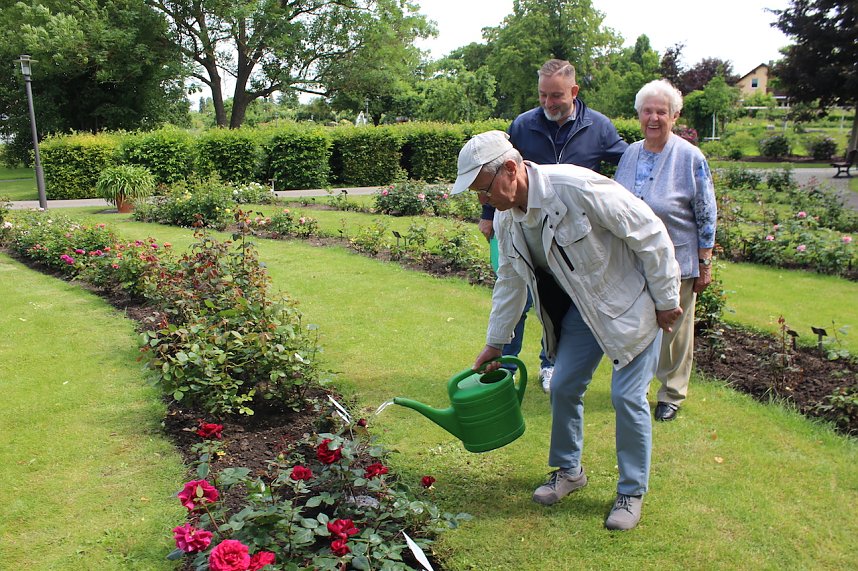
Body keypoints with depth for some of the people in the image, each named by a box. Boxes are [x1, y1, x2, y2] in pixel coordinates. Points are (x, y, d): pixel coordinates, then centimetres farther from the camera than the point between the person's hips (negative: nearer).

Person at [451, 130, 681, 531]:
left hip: (630, 302, -6)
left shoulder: (576, 187, -31)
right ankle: (568, 471, 33)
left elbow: (650, 233, -23)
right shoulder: (506, 218, -6)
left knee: (627, 397, -3)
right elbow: (510, 281, 10)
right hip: (580, 307, 7)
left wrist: (666, 300, -15)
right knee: (563, 388, 9)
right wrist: (495, 343, 15)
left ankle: (632, 493, 17)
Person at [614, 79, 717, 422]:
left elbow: (706, 217, -5)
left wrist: (704, 265, -6)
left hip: (676, 263, -4)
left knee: (673, 330, 8)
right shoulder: (629, 154, 5)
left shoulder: (690, 157, -8)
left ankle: (672, 395, 24)